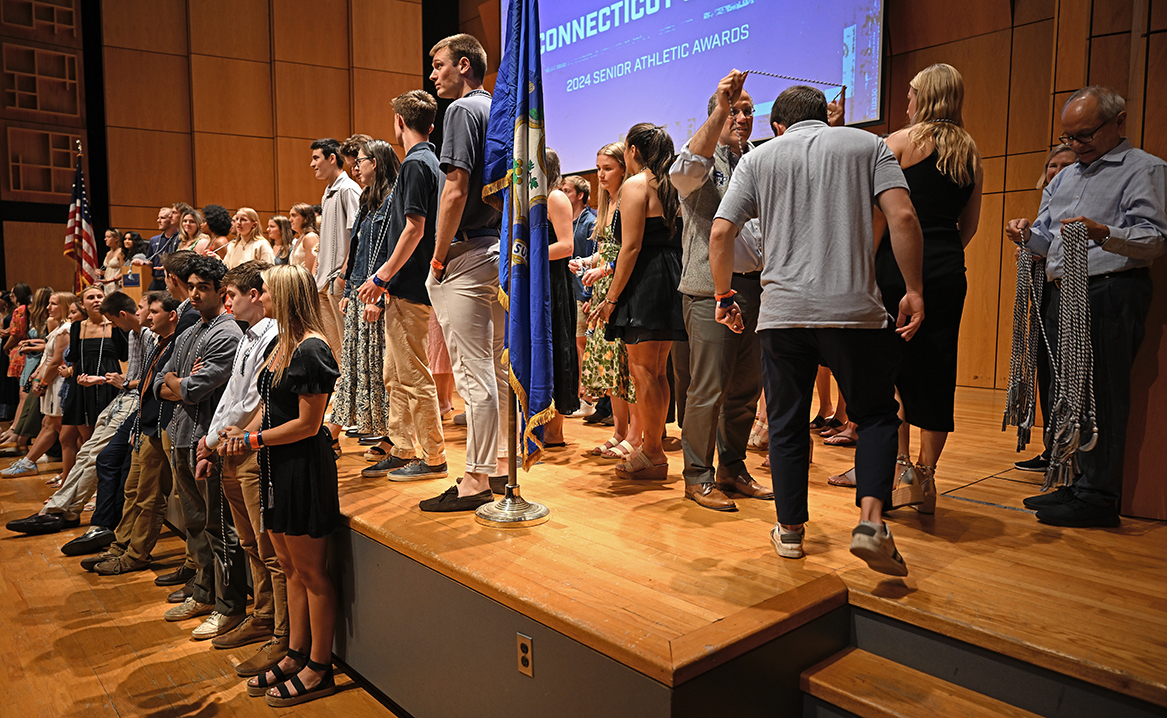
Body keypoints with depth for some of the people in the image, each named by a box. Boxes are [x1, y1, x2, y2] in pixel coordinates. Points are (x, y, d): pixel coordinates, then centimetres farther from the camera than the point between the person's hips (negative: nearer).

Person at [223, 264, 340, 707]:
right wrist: (243, 434, 1)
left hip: (305, 466, -10)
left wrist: (254, 440, -13)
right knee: (291, 568, 18)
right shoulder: (281, 345, 12)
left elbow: (308, 424, -19)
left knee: (311, 573, 3)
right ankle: (296, 656, 31)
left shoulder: (311, 349, -17)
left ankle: (319, 670, 16)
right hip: (278, 467, 10)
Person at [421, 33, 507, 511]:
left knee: (474, 374, -7)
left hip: (468, 256, -10)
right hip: (500, 251, 10)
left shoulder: (462, 110, -9)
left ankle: (476, 481, -1)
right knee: (498, 367, 14)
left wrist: (438, 259, -12)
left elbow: (456, 191, -19)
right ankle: (499, 463, 24)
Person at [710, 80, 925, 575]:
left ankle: (790, 530, 20)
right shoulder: (867, 145, 11)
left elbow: (720, 233, 4)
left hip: (782, 311, 1)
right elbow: (902, 217, -4)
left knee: (787, 423, 13)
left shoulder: (759, 158, 12)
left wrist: (724, 297, 15)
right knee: (876, 414, 13)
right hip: (854, 308, 0)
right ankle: (871, 521, -4)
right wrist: (913, 290, 0)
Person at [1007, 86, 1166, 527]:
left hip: (1111, 295, -8)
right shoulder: (1066, 176, 23)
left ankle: (1098, 497, -2)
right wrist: (1029, 235, 1)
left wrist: (1105, 234, -29)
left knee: (1100, 396, -8)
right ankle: (1076, 484, 19)